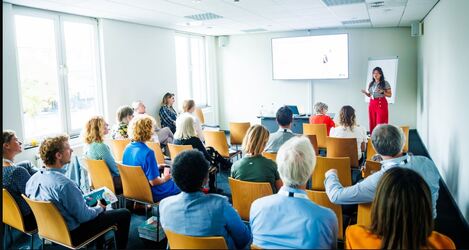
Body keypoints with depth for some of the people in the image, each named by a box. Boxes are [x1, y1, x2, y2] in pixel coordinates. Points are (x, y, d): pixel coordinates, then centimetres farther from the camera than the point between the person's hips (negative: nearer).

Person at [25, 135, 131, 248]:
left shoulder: (32, 179, -7)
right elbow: (84, 217, -24)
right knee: (124, 214, 0)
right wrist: (99, 208, -4)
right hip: (72, 234, -8)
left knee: (96, 203, 30)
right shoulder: (65, 184, -34)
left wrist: (82, 200, 15)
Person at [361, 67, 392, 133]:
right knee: (372, 122, 5)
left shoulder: (385, 83, -4)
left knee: (380, 123, -7)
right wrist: (365, 92, -4)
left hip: (381, 104, -5)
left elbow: (390, 95, -2)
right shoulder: (371, 83, 10)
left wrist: (382, 92, -19)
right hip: (372, 104, 5)